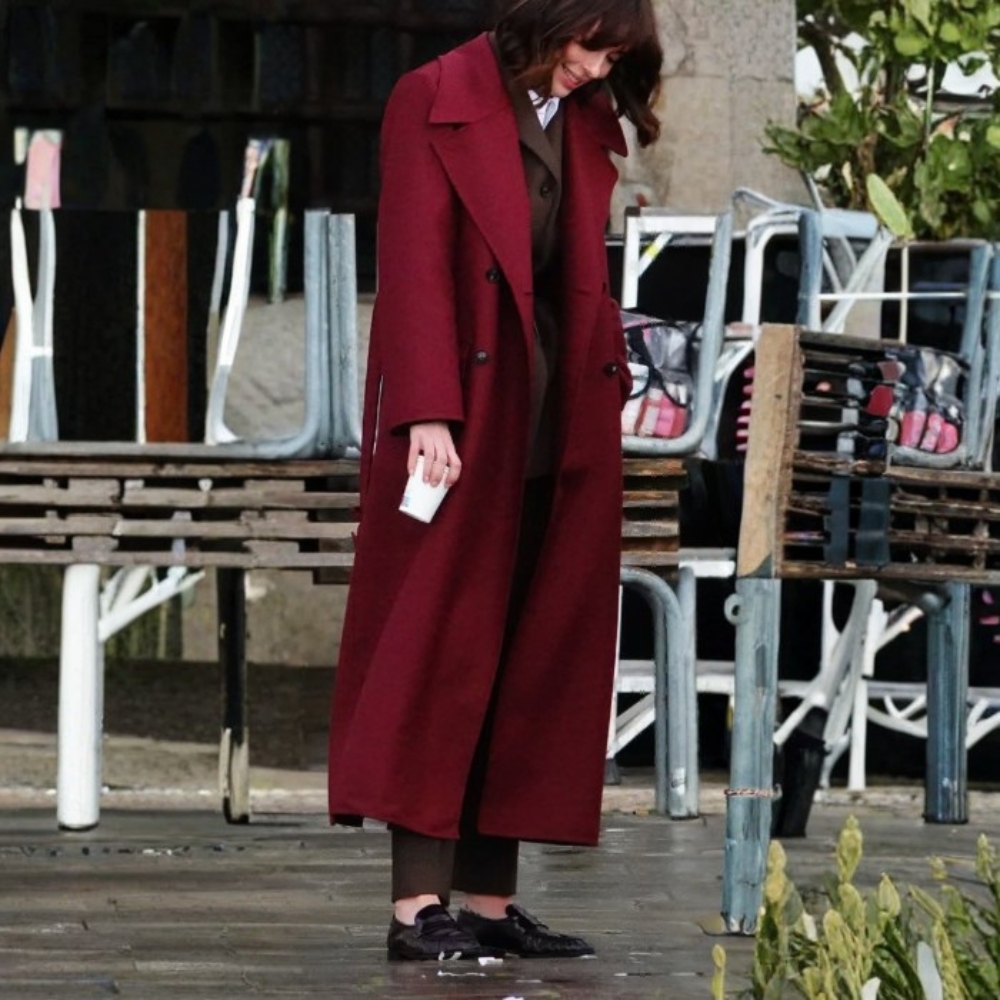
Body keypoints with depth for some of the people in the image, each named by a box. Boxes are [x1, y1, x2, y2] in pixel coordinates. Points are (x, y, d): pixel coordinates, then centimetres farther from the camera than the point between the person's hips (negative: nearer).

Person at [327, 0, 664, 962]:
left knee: (529, 664, 5)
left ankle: (489, 899, 7)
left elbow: (587, 279, 16)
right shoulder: (437, 101, -3)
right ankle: (419, 902, -8)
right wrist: (428, 413, -18)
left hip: (559, 429, 6)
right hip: (465, 421, -6)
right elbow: (415, 261, -10)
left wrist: (604, 406, 7)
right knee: (441, 649, -7)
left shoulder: (589, 126, 15)